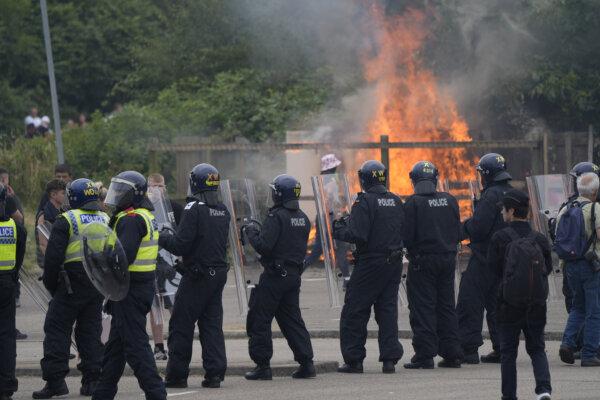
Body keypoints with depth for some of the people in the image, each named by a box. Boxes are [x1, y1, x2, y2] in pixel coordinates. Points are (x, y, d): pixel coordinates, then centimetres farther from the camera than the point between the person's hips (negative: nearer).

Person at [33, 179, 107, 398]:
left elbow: (53, 256, -10)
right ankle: (92, 379, 10)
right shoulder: (106, 220, 11)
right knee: (91, 331, 13)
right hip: (98, 285, 6)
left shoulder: (66, 221, -7)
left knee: (57, 330, -2)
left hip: (72, 282, -6)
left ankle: (55, 380, -9)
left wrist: (50, 284, 1)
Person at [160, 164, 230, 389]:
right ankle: (215, 373, 3)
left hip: (197, 276, -7)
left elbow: (180, 245, -18)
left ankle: (177, 375, 4)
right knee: (212, 324, 10)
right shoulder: (222, 211, 9)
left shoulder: (194, 210, -14)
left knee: (181, 325, 2)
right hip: (219, 273, 7)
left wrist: (162, 238, 0)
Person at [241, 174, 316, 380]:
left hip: (275, 276, -8)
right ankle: (306, 362, 7)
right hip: (294, 275, 8)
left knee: (260, 320, 2)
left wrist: (250, 233, -3)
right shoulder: (302, 218, 10)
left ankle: (262, 365, 1)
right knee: (291, 318, 14)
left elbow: (264, 246, -22)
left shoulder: (276, 217, -16)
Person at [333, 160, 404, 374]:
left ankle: (353, 360, 3)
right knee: (388, 309, 11)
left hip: (370, 264, -6)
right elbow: (403, 231, 13)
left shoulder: (364, 202, -14)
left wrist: (339, 230, -2)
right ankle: (390, 358, 5)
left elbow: (357, 235, -21)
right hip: (394, 263, 6)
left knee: (354, 311, 3)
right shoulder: (396, 201, 7)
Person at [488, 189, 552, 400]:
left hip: (509, 303, -2)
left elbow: (494, 267, -4)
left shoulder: (500, 238, -10)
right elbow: (548, 268, 3)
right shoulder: (540, 240, -2)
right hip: (537, 304, 2)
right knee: (537, 348, 13)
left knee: (508, 351, 10)